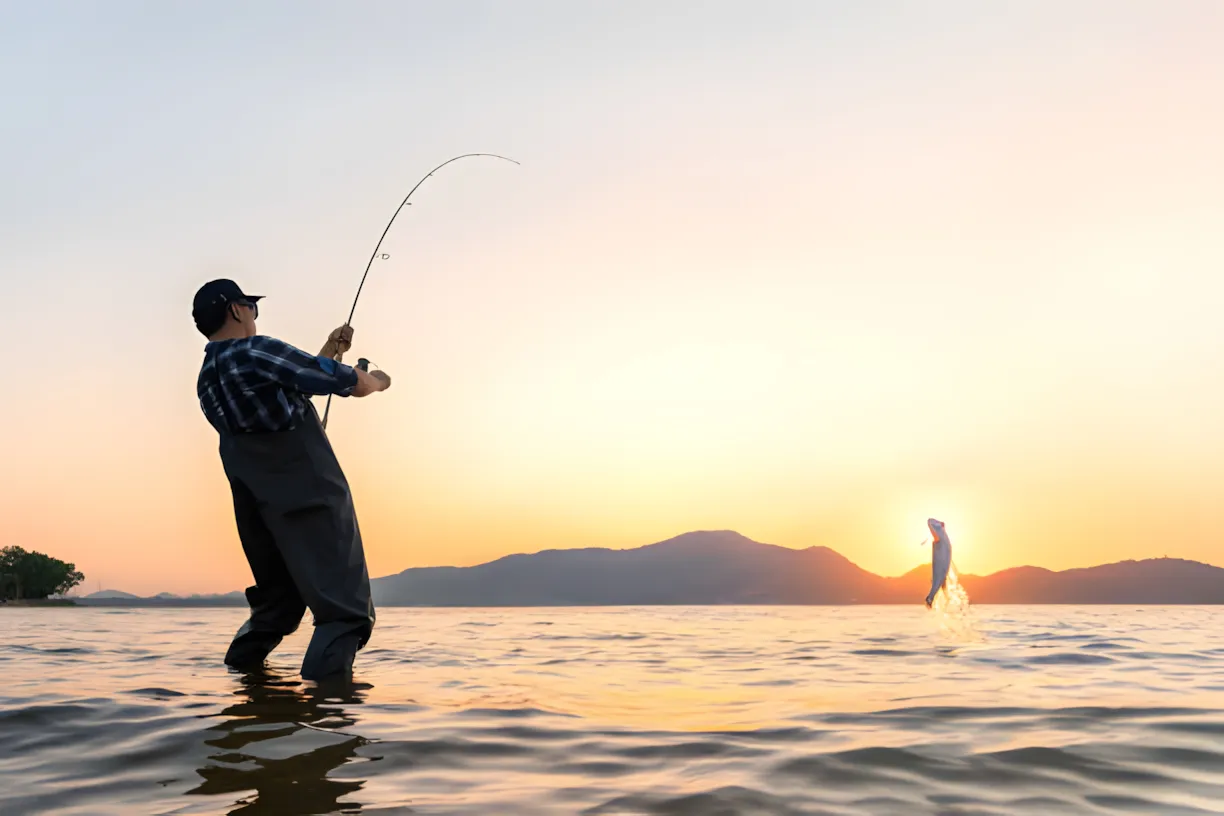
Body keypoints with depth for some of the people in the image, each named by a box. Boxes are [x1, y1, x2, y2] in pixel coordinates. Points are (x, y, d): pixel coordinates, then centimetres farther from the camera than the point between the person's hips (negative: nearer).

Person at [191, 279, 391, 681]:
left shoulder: (206, 381, 12)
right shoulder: (257, 352, -12)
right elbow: (352, 385, -11)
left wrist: (328, 351, 29)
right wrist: (377, 380, 11)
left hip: (257, 511, 9)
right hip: (310, 500, -8)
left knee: (276, 601, 23)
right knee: (346, 608, -9)